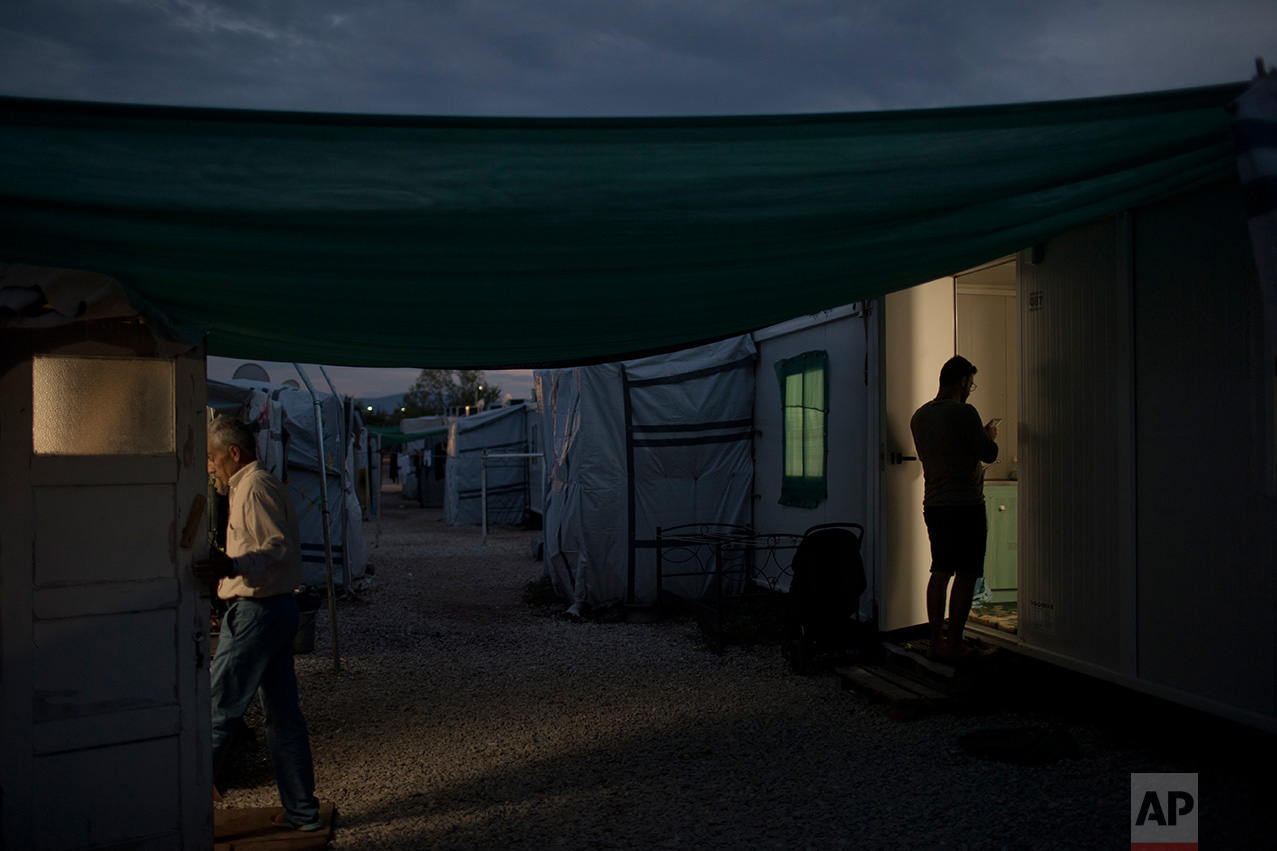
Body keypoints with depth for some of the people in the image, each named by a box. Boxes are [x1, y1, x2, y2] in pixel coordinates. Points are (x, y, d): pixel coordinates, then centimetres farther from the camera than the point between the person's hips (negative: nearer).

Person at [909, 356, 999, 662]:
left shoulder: (919, 416, 10)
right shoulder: (964, 413, -13)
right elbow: (989, 454, -10)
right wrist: (990, 435, 13)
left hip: (933, 504, 7)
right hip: (965, 504, -7)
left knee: (939, 571, 11)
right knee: (966, 574, -1)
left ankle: (935, 641, 13)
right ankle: (953, 644, 1)